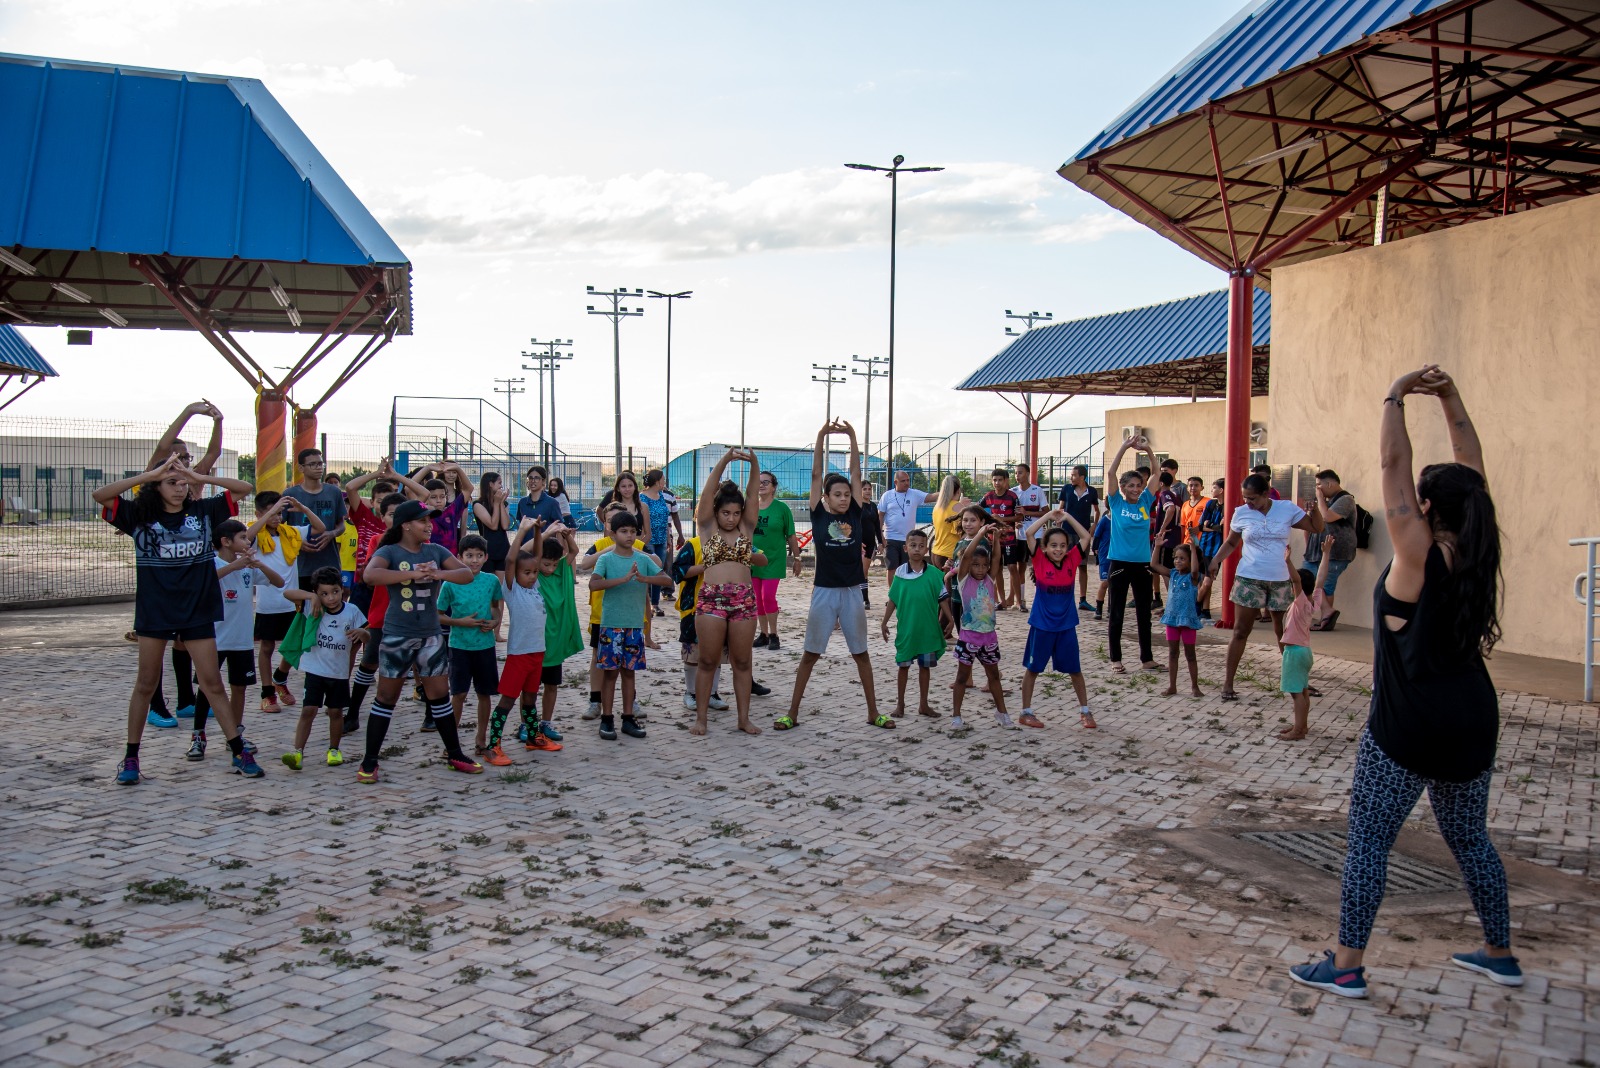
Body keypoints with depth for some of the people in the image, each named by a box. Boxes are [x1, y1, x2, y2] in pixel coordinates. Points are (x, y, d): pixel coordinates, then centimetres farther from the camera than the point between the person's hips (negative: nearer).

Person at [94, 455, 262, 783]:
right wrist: (150, 475, -18)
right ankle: (131, 757, 19)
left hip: (198, 612, 0)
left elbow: (244, 489, -1)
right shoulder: (140, 515, -1)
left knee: (213, 683, 3)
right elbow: (100, 495, -13)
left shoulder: (203, 511, 1)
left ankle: (239, 753, 7)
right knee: (146, 684, 9)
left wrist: (200, 477, -13)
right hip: (154, 612, 0)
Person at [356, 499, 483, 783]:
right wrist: (412, 573, -33)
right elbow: (369, 575, -29)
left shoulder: (436, 551, 4)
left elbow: (467, 574, -4)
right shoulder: (389, 552, -10)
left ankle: (454, 754, 22)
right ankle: (369, 762, 13)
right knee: (386, 697, 4)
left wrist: (438, 573, -22)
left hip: (431, 635, 4)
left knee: (440, 694, 11)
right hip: (397, 636, -4)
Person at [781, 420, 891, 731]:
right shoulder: (819, 516, -2)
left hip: (852, 592, 2)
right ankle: (792, 713, 13)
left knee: (861, 653, 10)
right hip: (824, 591, -2)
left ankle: (873, 712, 18)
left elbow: (856, 474, -1)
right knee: (811, 653, 5)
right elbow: (816, 475, -8)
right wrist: (821, 437, -13)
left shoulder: (855, 515, 2)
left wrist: (852, 437, -7)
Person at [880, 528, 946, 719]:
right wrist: (884, 622, 4)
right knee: (903, 665, 9)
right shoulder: (900, 573, -4)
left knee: (925, 666, 10)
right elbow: (893, 600, 4)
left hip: (928, 629, 0)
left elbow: (943, 599, 0)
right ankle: (900, 703, 20)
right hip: (906, 629, 0)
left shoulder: (934, 573, -6)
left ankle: (924, 705, 21)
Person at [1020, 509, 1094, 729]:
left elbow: (1085, 537, -3)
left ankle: (1085, 711, 23)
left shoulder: (1071, 560, -2)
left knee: (1075, 669, 11)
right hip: (1042, 625, -3)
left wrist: (1068, 517, -9)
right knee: (1033, 668, 8)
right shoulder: (1040, 561, -10)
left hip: (1066, 625, 3)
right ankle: (1026, 712, 18)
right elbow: (1028, 533, -20)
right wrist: (1049, 515, -15)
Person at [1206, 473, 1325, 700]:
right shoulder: (1241, 513, 0)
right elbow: (1231, 542, 11)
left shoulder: (1288, 509, -1)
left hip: (1280, 581, 1)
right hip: (1249, 579, -1)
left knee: (1285, 633, 11)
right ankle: (1228, 683, 4)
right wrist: (1216, 561, -3)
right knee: (1240, 632, -1)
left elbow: (1316, 528, 3)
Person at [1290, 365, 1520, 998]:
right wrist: (1450, 400, 8)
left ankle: (1345, 966, 1)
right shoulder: (1479, 554, 1)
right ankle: (1499, 954, 32)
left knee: (1368, 837, 0)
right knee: (1469, 838, 21)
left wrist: (1396, 399, -4)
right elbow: (1472, 471, 10)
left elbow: (1393, 465, -13)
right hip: (1473, 720, 7)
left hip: (1408, 727, -7)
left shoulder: (1418, 556, -14)